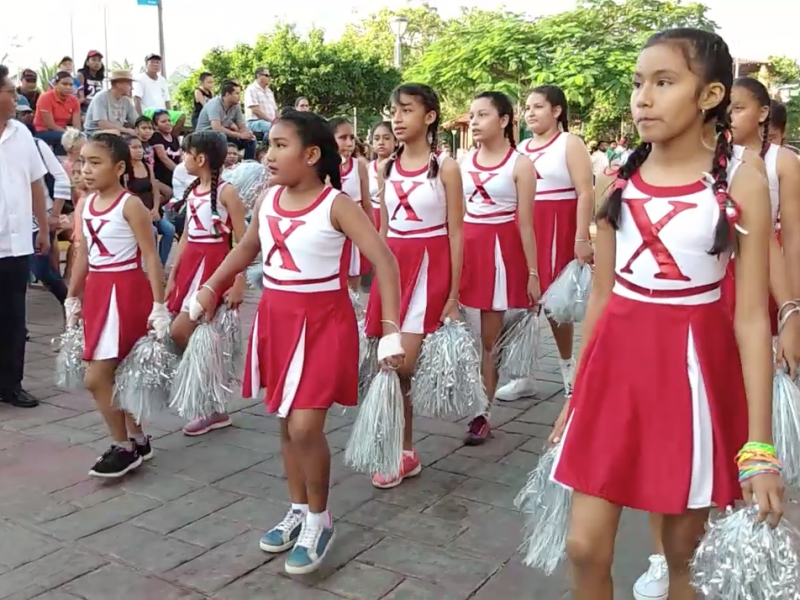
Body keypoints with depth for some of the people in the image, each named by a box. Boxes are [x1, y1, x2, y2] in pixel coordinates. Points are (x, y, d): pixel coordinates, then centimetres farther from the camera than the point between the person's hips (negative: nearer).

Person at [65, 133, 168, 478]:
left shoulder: (130, 205, -14)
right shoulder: (85, 205, 8)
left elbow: (151, 258, -15)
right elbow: (83, 255, 15)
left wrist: (159, 306, -19)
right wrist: (73, 298, 18)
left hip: (125, 292, -8)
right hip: (96, 292, 8)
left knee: (96, 378, -7)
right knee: (116, 374, 14)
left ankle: (124, 447, 9)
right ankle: (137, 440, 29)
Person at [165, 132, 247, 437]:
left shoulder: (226, 191, -10)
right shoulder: (192, 191, 12)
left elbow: (243, 241, -12)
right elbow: (186, 237, 16)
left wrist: (239, 282, -17)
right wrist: (172, 276, 14)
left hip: (214, 265, -8)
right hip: (190, 264, 8)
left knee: (180, 332, -14)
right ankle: (213, 409, 18)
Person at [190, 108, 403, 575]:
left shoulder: (336, 205, -15)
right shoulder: (268, 200, 3)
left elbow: (385, 261, -21)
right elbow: (247, 248, 22)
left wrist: (391, 330, -28)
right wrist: (211, 288, 22)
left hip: (322, 322, -6)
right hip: (276, 318, 6)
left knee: (305, 427, -10)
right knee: (286, 423, 13)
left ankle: (320, 520, 13)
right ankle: (299, 510, 32)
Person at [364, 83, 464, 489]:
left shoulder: (445, 167, -5)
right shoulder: (388, 168, 10)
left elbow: (455, 232, -5)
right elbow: (384, 229, 14)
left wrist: (454, 292, -8)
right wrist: (377, 279, 12)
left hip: (430, 266, -5)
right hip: (393, 265, 6)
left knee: (401, 364, -11)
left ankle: (402, 452, 7)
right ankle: (403, 452, 21)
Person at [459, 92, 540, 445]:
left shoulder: (520, 164, -5)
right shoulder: (464, 162, 8)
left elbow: (526, 224, -7)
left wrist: (533, 274, -8)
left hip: (501, 251, -4)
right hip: (467, 248, 4)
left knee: (489, 337, 3)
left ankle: (483, 413, 13)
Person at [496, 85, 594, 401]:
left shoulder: (570, 144, -2)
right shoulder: (521, 148, 14)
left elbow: (585, 193, -9)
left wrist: (582, 238, -17)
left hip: (558, 229, -5)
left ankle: (567, 364, 24)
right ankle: (523, 374, 11)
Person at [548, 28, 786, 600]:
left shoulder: (741, 179, -7)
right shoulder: (619, 176, 3)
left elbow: (752, 316, -9)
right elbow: (600, 294, 9)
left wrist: (759, 446, -11)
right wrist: (575, 394, 13)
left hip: (694, 365, -3)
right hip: (617, 361, 3)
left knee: (685, 554, 12)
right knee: (585, 548, 5)